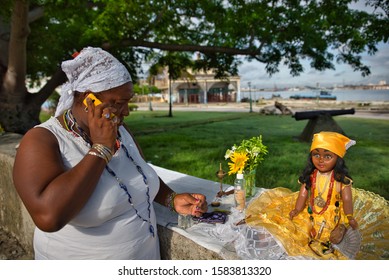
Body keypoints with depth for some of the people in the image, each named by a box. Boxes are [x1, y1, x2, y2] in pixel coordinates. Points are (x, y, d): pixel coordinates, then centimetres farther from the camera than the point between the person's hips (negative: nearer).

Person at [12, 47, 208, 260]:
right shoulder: (41, 140, -19)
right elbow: (48, 217, -34)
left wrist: (172, 200, -4)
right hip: (83, 263, -5)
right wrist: (101, 148, -28)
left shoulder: (120, 130, -1)